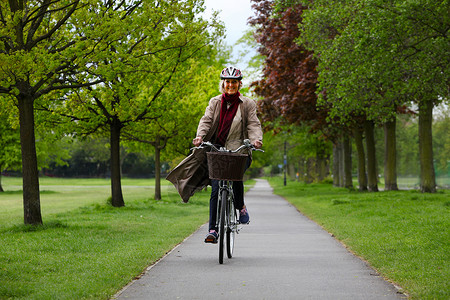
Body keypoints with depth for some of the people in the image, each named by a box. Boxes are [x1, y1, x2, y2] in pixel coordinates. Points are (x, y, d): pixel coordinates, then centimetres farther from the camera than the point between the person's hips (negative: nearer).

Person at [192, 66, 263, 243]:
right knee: (216, 189, -7)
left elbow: (253, 125, 0)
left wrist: (256, 139, -22)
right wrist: (200, 136, -19)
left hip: (238, 151, -1)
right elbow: (206, 121, 1)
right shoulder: (215, 103, 12)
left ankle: (241, 206, 3)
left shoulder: (247, 104, 9)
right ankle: (213, 230, -5)